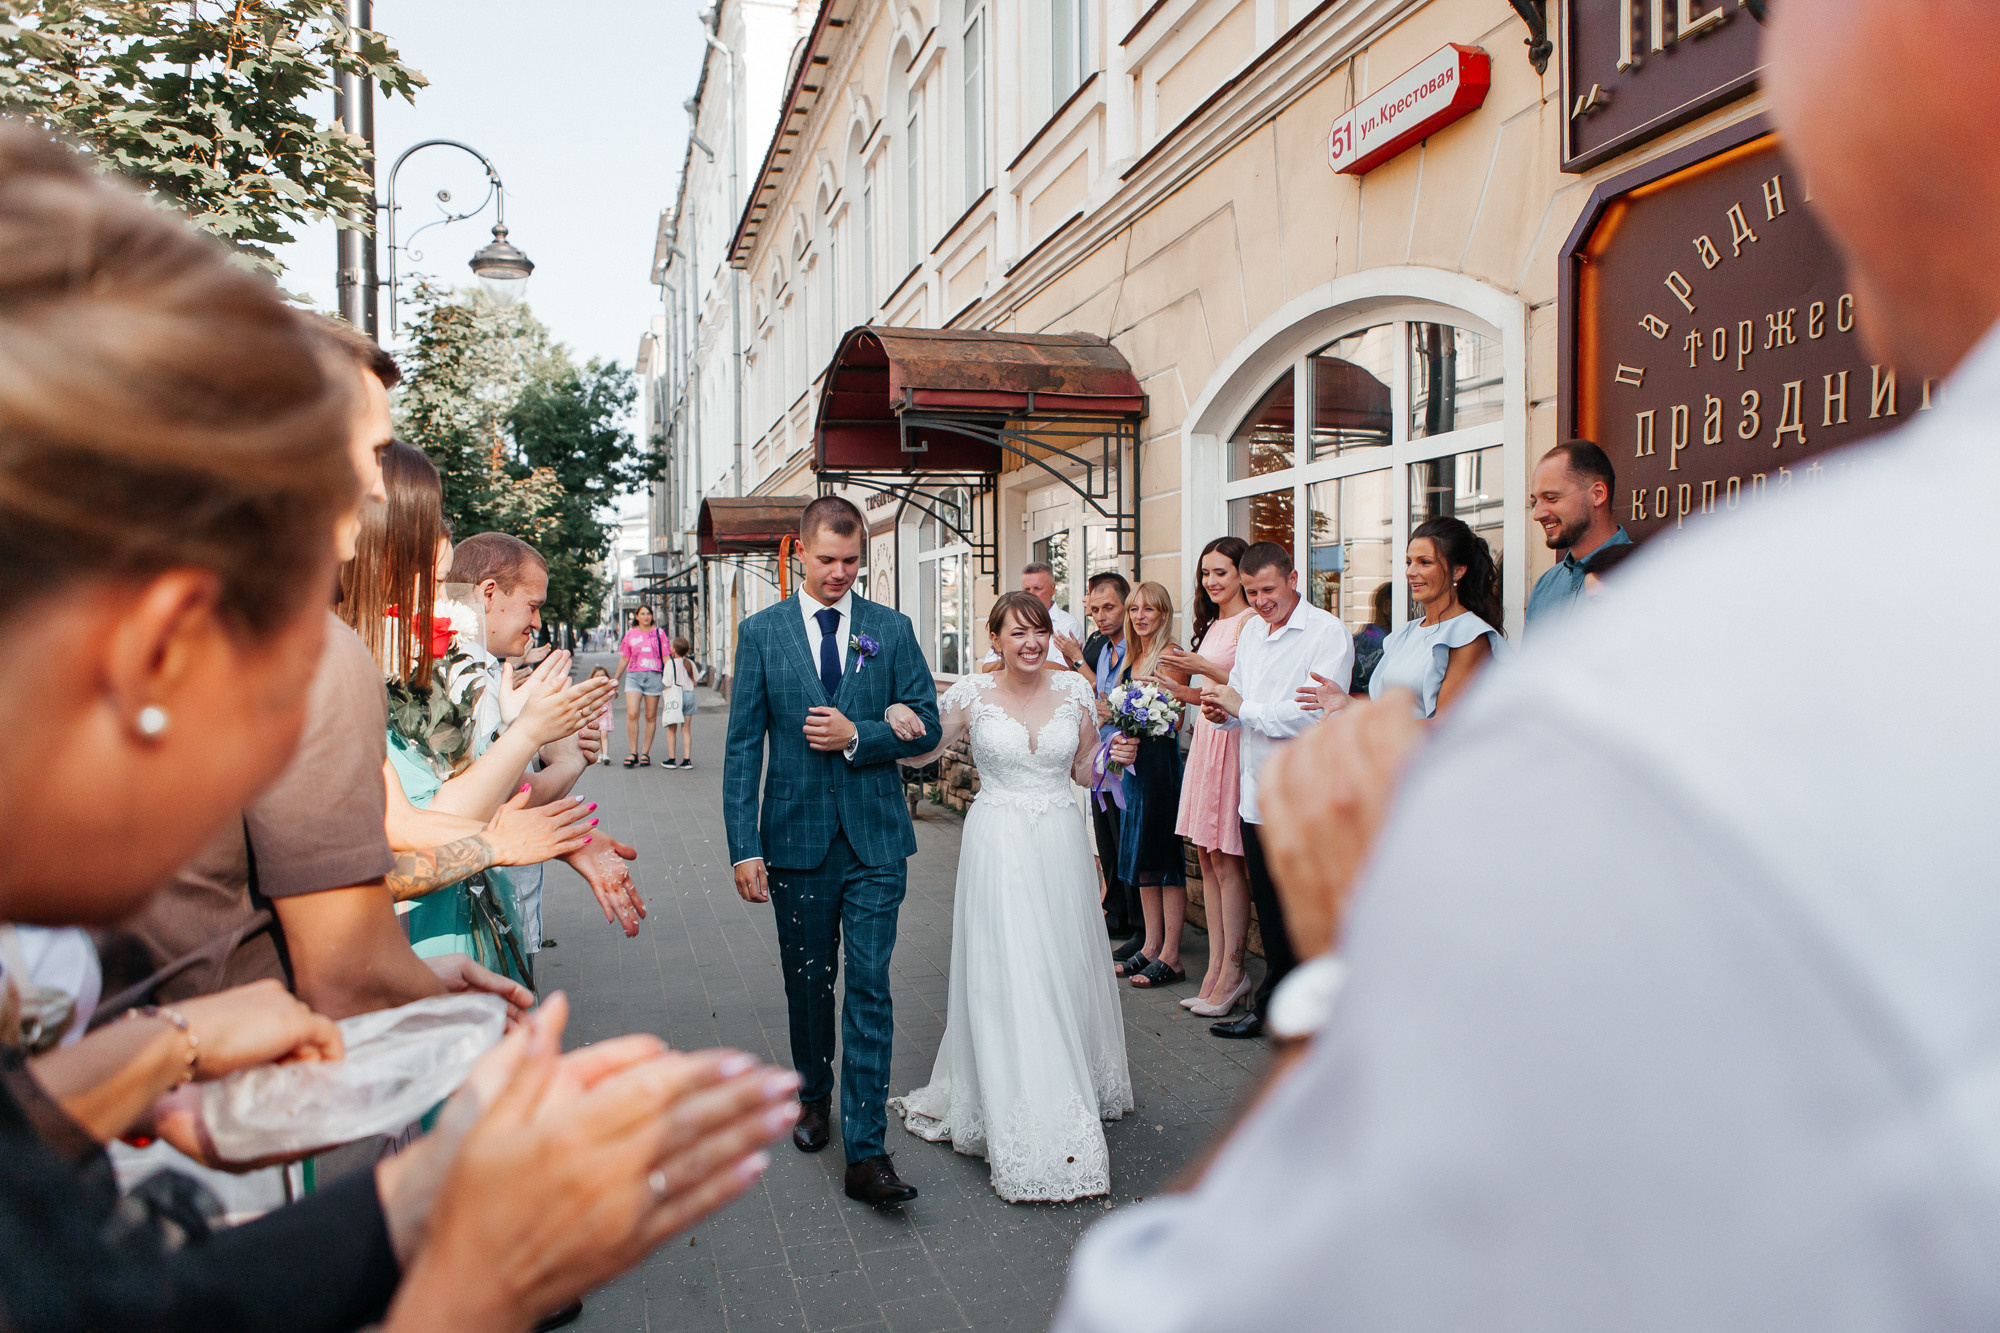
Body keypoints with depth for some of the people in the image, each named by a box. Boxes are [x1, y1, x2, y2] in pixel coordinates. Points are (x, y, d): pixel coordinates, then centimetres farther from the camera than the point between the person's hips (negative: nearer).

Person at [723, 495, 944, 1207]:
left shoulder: (892, 629, 3)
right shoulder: (761, 632, 1)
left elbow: (927, 725, 3)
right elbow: (742, 747, -1)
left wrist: (856, 735, -14)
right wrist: (744, 847, -7)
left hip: (874, 838, 0)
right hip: (796, 837, 1)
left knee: (869, 987, -4)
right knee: (807, 981, 14)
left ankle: (866, 1151, 0)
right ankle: (814, 1096, 38)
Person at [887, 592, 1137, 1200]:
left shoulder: (1074, 688, 3)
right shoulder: (973, 693, -4)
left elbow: (1084, 771, 11)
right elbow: (919, 752, 3)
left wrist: (1115, 757, -9)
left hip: (1060, 845, 3)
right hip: (998, 846, -2)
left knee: (1064, 969, 11)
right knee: (1006, 975, -4)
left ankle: (1073, 1094, 33)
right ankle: (1028, 1129, 4)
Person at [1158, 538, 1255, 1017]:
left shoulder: (1250, 621, -9)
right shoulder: (1211, 624, 18)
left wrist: (1202, 667, -19)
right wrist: (1182, 688, 5)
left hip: (1233, 740, -9)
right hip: (1205, 737, 9)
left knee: (1226, 861, -4)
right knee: (1208, 859, 8)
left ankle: (1232, 972, 5)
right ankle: (1216, 968, 14)